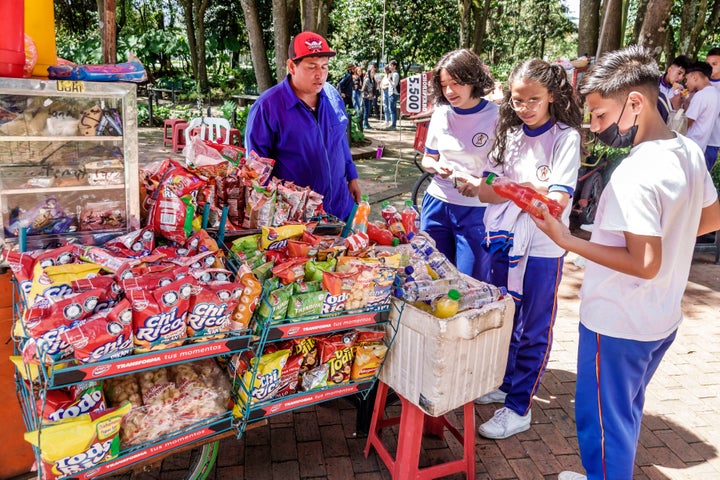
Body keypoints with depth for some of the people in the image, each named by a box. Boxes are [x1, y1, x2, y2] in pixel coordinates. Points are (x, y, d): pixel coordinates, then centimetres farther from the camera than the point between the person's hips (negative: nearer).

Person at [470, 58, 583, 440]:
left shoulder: (565, 137, -10)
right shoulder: (510, 133, 6)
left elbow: (557, 201, -20)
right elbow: (485, 191, -1)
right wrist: (532, 187, -17)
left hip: (541, 250, -6)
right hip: (503, 240, 6)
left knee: (532, 331, 7)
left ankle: (518, 408, 20)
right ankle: (504, 383, 40)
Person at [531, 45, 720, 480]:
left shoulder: (635, 174, -27)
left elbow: (644, 263, -27)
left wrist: (567, 240, -25)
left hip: (617, 326, -9)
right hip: (663, 318, 9)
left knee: (602, 421, 10)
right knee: (626, 413, 26)